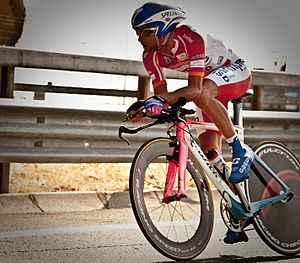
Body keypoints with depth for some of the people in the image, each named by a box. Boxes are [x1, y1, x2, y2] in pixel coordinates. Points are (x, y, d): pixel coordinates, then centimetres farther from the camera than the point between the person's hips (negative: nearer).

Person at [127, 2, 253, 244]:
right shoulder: (151, 55, -13)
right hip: (210, 89, 7)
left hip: (235, 71, -7)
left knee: (203, 94, -41)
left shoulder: (190, 39, -34)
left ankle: (240, 150, -24)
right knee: (210, 156, -1)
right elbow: (161, 93, -10)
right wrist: (143, 108, -30)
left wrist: (162, 100, -53)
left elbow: (195, 89, -41)